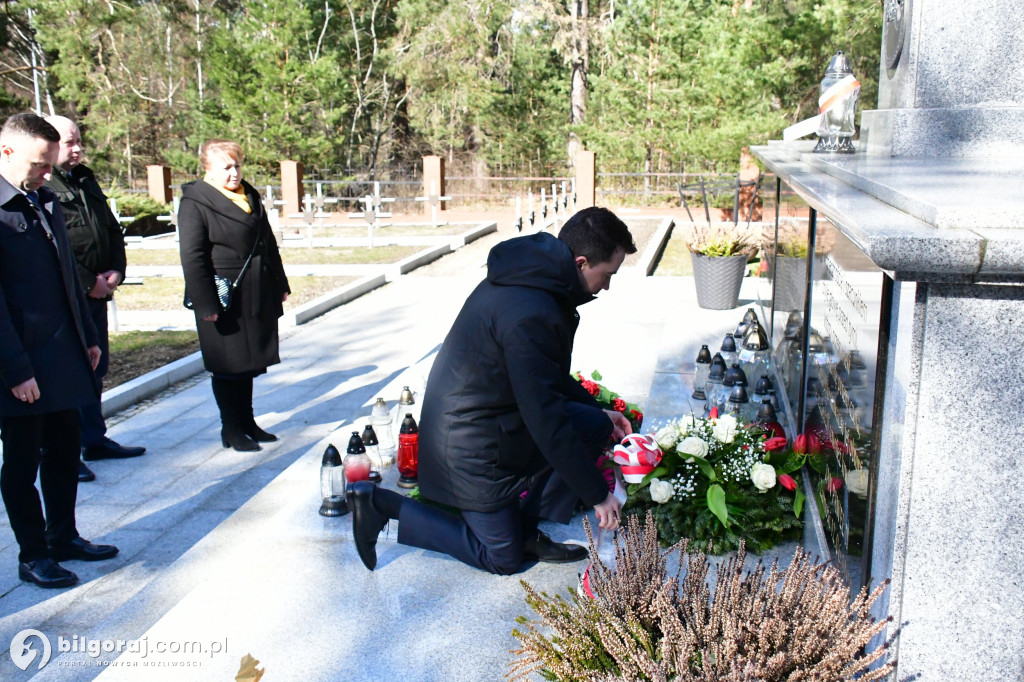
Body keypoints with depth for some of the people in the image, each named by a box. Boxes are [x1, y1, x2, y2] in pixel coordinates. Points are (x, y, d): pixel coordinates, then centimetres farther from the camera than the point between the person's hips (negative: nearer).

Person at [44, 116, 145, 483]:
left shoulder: (86, 179, 17)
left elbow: (112, 229, 19)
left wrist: (115, 271, 3)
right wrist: (89, 281, -15)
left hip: (96, 292, 9)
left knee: (95, 368, 16)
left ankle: (94, 439, 29)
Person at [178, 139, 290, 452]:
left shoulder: (250, 195, 13)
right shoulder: (195, 203, -10)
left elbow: (269, 244, 19)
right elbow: (192, 258, -14)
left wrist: (280, 285, 16)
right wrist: (206, 305, -19)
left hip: (257, 297, 7)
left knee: (248, 363, 15)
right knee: (228, 367, 2)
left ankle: (247, 423, 27)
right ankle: (231, 430, 14)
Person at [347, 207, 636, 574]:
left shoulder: (527, 279, 1)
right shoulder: (530, 314, -31)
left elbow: (550, 376, 18)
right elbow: (546, 422, -27)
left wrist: (597, 409, 15)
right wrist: (597, 493, -17)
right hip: (469, 451, -10)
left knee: (596, 425, 4)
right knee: (503, 558, 6)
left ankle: (525, 526, 8)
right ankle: (382, 505, 7)